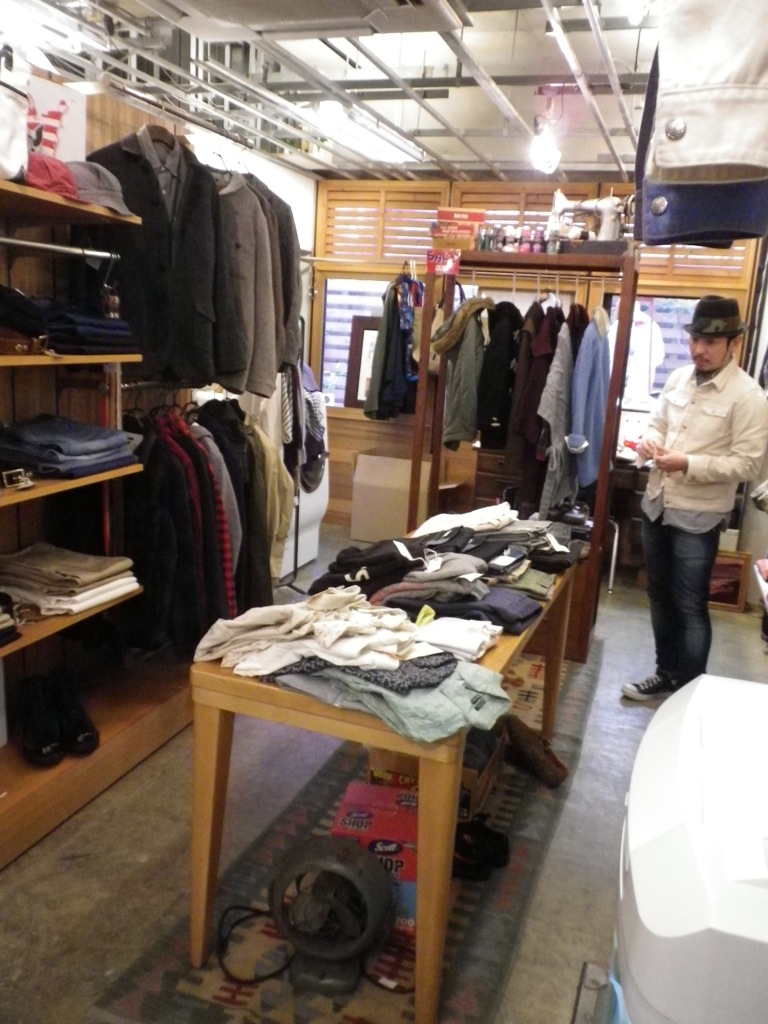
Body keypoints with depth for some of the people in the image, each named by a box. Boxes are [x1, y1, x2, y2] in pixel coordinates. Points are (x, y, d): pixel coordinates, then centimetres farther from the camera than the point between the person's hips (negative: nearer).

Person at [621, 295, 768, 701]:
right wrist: (649, 441, -8)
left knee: (691, 607, 3)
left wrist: (687, 464, -24)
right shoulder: (678, 378, 5)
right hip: (656, 505, 6)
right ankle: (666, 674, 34)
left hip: (698, 517, -6)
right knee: (660, 596, 17)